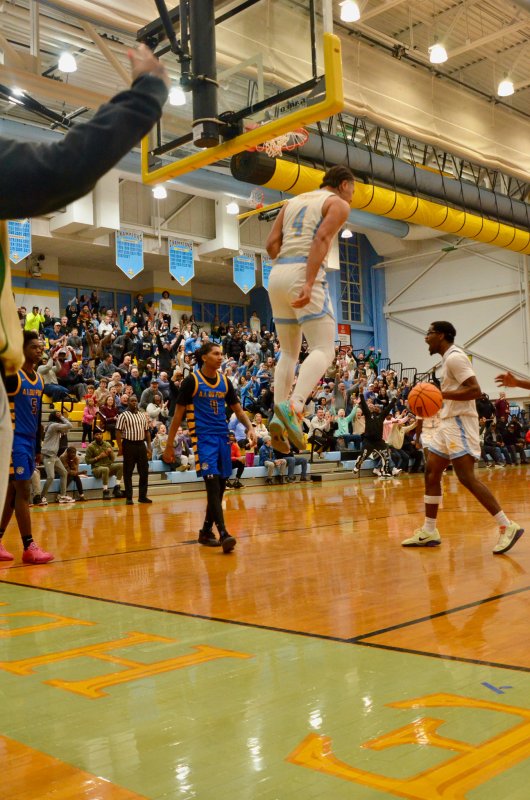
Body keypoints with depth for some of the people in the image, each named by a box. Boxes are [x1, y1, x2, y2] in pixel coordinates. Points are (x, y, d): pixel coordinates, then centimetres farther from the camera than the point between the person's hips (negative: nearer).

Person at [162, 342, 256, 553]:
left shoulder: (225, 381, 11)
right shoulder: (192, 381, -5)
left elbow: (238, 410, 16)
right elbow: (178, 414, -2)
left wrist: (249, 428, -3)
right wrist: (169, 445, -3)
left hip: (223, 437, 6)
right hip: (203, 438, -6)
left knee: (220, 487, 8)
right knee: (213, 484, -16)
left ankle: (206, 531, 21)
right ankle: (223, 534, -20)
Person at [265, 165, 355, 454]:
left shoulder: (293, 201, 25)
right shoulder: (338, 204, 6)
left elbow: (271, 244, 13)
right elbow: (321, 240, -12)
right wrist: (308, 283, -22)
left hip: (277, 274, 7)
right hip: (305, 275, -7)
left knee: (289, 352, 13)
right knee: (324, 350, -7)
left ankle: (279, 418, -1)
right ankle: (294, 406, -31)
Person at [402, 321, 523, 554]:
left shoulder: (454, 357, -14)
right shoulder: (448, 358, 17)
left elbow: (475, 390, -23)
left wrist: (443, 394, -27)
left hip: (459, 423, -11)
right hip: (449, 423, 11)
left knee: (466, 477, -15)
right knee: (431, 473, 9)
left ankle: (508, 527, -12)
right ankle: (429, 532, 14)